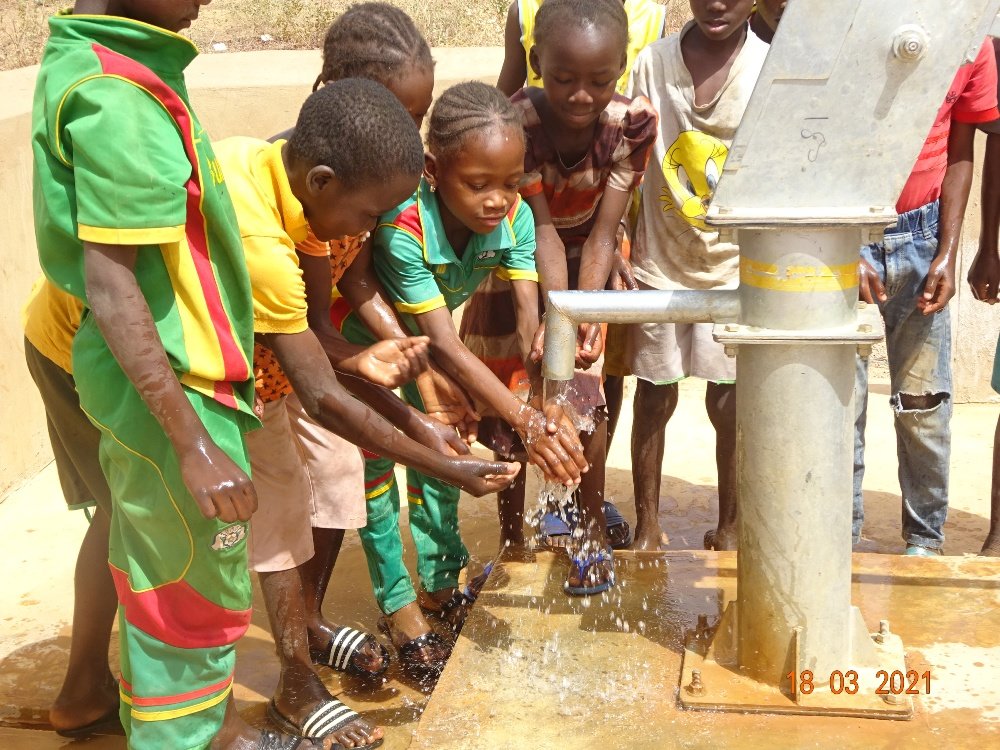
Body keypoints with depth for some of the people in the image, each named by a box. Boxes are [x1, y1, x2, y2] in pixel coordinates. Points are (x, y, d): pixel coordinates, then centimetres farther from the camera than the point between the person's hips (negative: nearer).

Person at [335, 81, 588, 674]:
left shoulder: (515, 217, -26)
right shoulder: (403, 228, -41)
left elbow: (531, 322, -32)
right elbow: (446, 348, -42)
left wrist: (553, 407, -51)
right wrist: (526, 421, -50)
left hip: (425, 330, 5)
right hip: (362, 331, -5)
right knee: (375, 456, -5)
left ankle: (440, 583, 26)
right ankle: (398, 607, 8)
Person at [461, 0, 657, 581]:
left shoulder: (634, 122, -24)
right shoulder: (516, 123, -31)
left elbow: (601, 233, -23)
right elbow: (543, 231, -30)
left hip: (590, 267, 1)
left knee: (586, 400, -8)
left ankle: (592, 531, 13)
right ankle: (512, 539, 22)